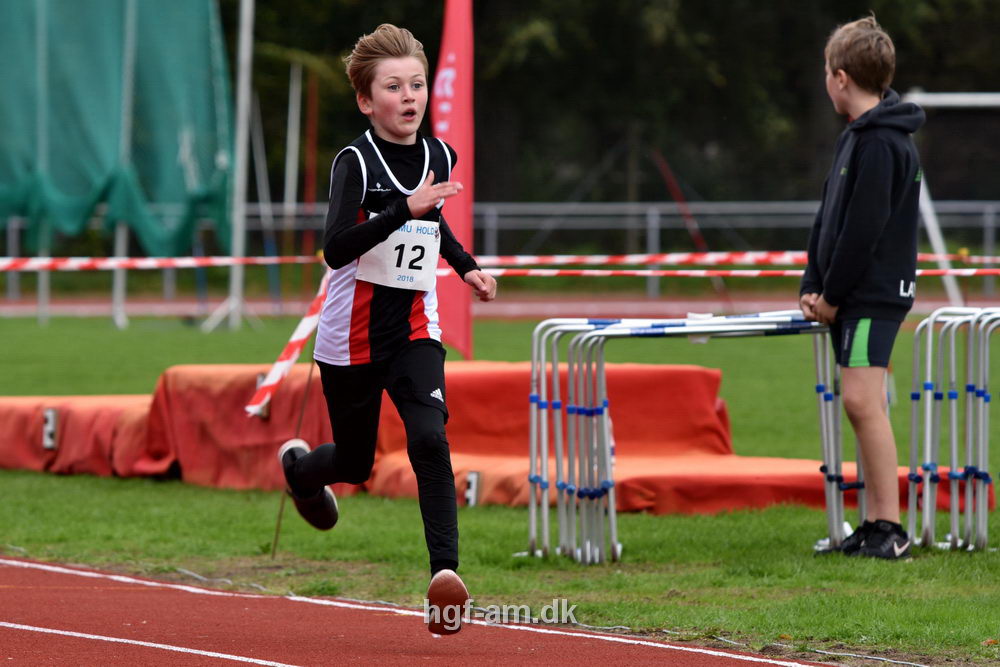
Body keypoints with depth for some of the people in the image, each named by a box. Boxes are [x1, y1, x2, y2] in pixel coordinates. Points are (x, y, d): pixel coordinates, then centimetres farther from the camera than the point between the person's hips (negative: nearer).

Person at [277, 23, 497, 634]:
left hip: (415, 331, 3)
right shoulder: (356, 162, -14)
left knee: (429, 439, -21)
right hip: (352, 337, -3)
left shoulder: (440, 156, 4)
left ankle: (446, 570, -28)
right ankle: (299, 467, 47)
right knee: (355, 465, 11)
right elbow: (336, 250, -29)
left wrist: (466, 265, 16)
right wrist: (406, 208, -36)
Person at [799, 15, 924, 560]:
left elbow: (864, 229, -19)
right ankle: (876, 524, 11)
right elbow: (829, 218, 17)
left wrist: (832, 295, -12)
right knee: (862, 403, 9)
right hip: (850, 299, 10)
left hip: (875, 295, -10)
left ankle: (890, 529, -17)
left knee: (861, 398, -16)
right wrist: (813, 287, 8)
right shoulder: (856, 137, 16)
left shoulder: (881, 145, -16)